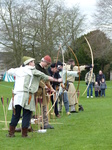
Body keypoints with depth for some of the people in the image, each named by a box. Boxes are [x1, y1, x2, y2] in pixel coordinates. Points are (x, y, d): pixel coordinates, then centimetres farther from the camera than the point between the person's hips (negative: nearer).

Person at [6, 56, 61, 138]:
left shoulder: (18, 70, 18)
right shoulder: (33, 71, 3)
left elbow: (9, 71, 36)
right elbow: (45, 77, 6)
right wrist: (56, 80, 13)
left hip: (17, 94, 5)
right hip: (26, 94, -5)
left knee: (16, 114, 11)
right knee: (27, 114, 3)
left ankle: (11, 132, 12)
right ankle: (24, 133, 4)